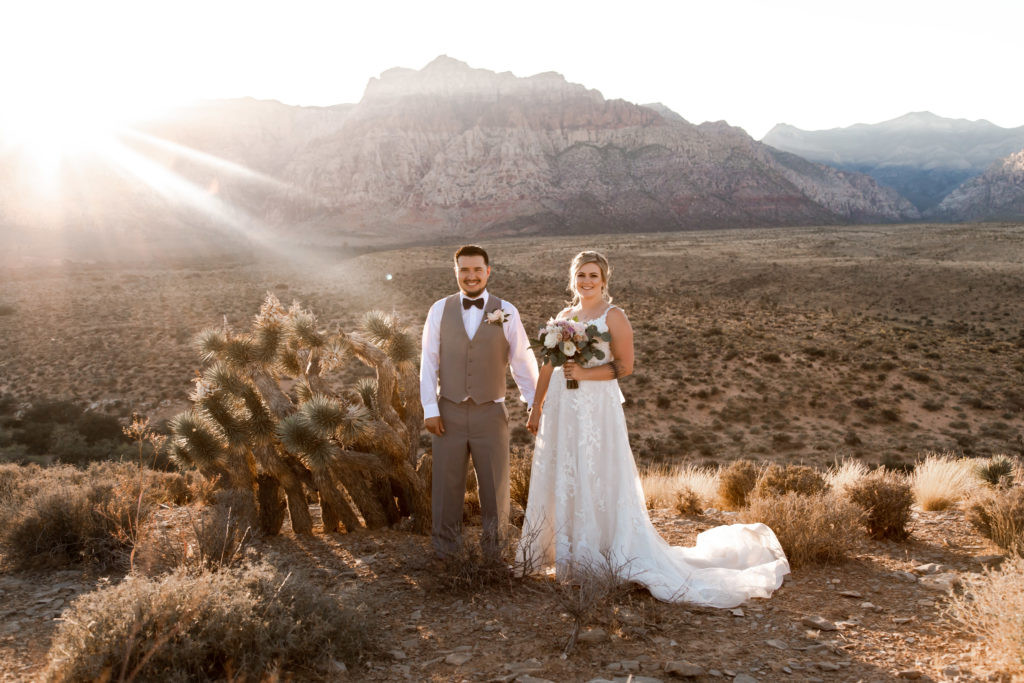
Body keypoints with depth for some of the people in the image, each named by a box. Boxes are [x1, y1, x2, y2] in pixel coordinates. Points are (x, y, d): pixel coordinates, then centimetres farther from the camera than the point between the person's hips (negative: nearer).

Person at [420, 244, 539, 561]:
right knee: (446, 486, 10)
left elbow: (522, 363, 2)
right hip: (448, 413, 0)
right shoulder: (440, 310, 1)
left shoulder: (506, 312, -1)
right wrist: (430, 409, -4)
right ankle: (444, 552, 26)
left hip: (490, 413, 0)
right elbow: (428, 362, 1)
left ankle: (493, 552, 28)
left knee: (495, 488, 10)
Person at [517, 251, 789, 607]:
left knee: (599, 482, -3)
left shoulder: (613, 316, -5)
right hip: (561, 408, 7)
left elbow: (624, 366, -10)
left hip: (597, 408, -6)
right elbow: (548, 364, 16)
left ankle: (610, 559, 9)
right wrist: (536, 406, 16)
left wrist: (585, 373, -19)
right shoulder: (564, 316, 13)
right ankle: (570, 555, 25)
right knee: (561, 481, 11)